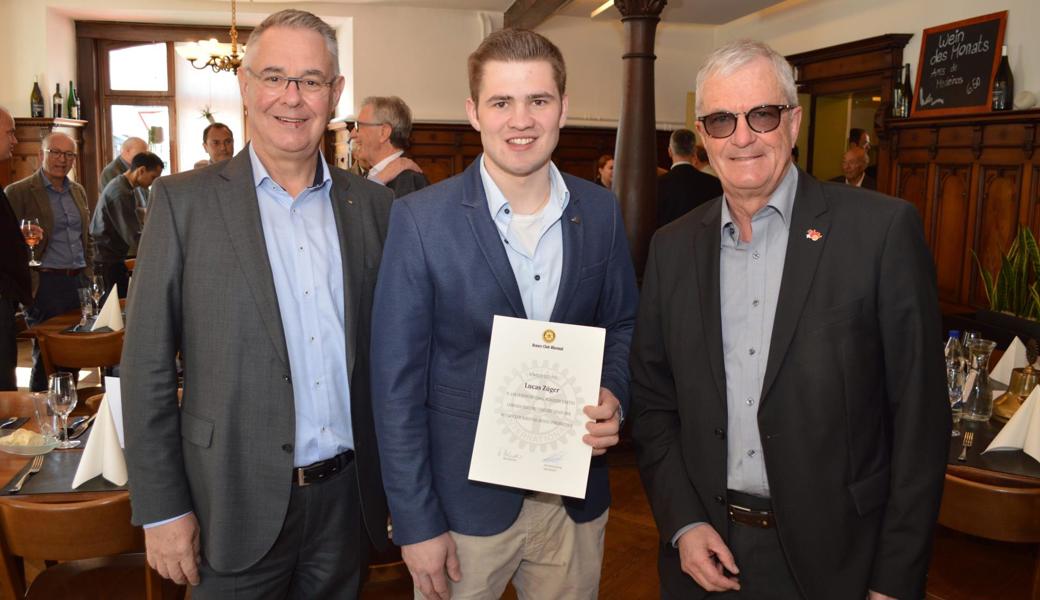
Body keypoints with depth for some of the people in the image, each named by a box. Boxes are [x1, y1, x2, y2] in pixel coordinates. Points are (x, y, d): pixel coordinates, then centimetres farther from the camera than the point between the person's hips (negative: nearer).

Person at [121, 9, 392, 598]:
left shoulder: (373, 204, 1)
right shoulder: (184, 201, -6)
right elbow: (148, 368, -6)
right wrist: (161, 509, -6)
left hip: (348, 500, 3)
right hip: (239, 505, -2)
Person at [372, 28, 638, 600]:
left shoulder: (600, 211, -2)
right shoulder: (420, 219, -13)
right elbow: (398, 384, -11)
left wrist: (612, 397, -10)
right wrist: (416, 525, -11)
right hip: (465, 499, -3)